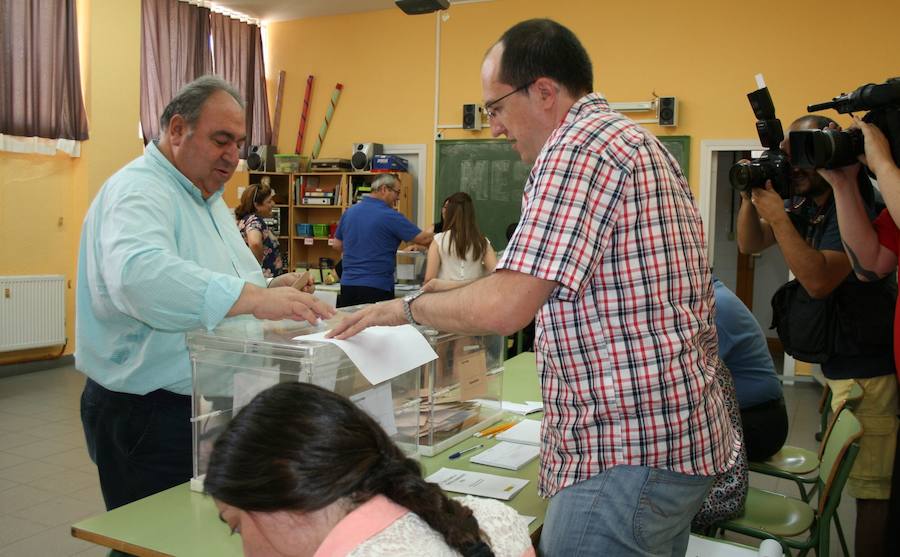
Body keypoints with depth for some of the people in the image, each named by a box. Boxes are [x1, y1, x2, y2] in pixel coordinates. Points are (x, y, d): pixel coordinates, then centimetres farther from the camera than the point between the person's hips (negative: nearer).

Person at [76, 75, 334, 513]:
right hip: (148, 415, -9)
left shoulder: (207, 198, 15)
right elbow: (138, 274, -38)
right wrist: (256, 298, -46)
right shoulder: (138, 190, -17)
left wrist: (271, 292, -1)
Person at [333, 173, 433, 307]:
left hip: (347, 285, 7)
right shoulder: (390, 216, -12)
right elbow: (423, 239, -9)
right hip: (377, 288, -6)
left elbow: (337, 245, 17)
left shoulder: (349, 212, 7)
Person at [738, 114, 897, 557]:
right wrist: (751, 197, -6)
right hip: (840, 364, 9)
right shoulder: (805, 202, 7)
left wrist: (778, 216, -24)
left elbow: (819, 280, -27)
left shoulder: (854, 205, -19)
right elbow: (749, 244, 10)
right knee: (864, 482, 17)